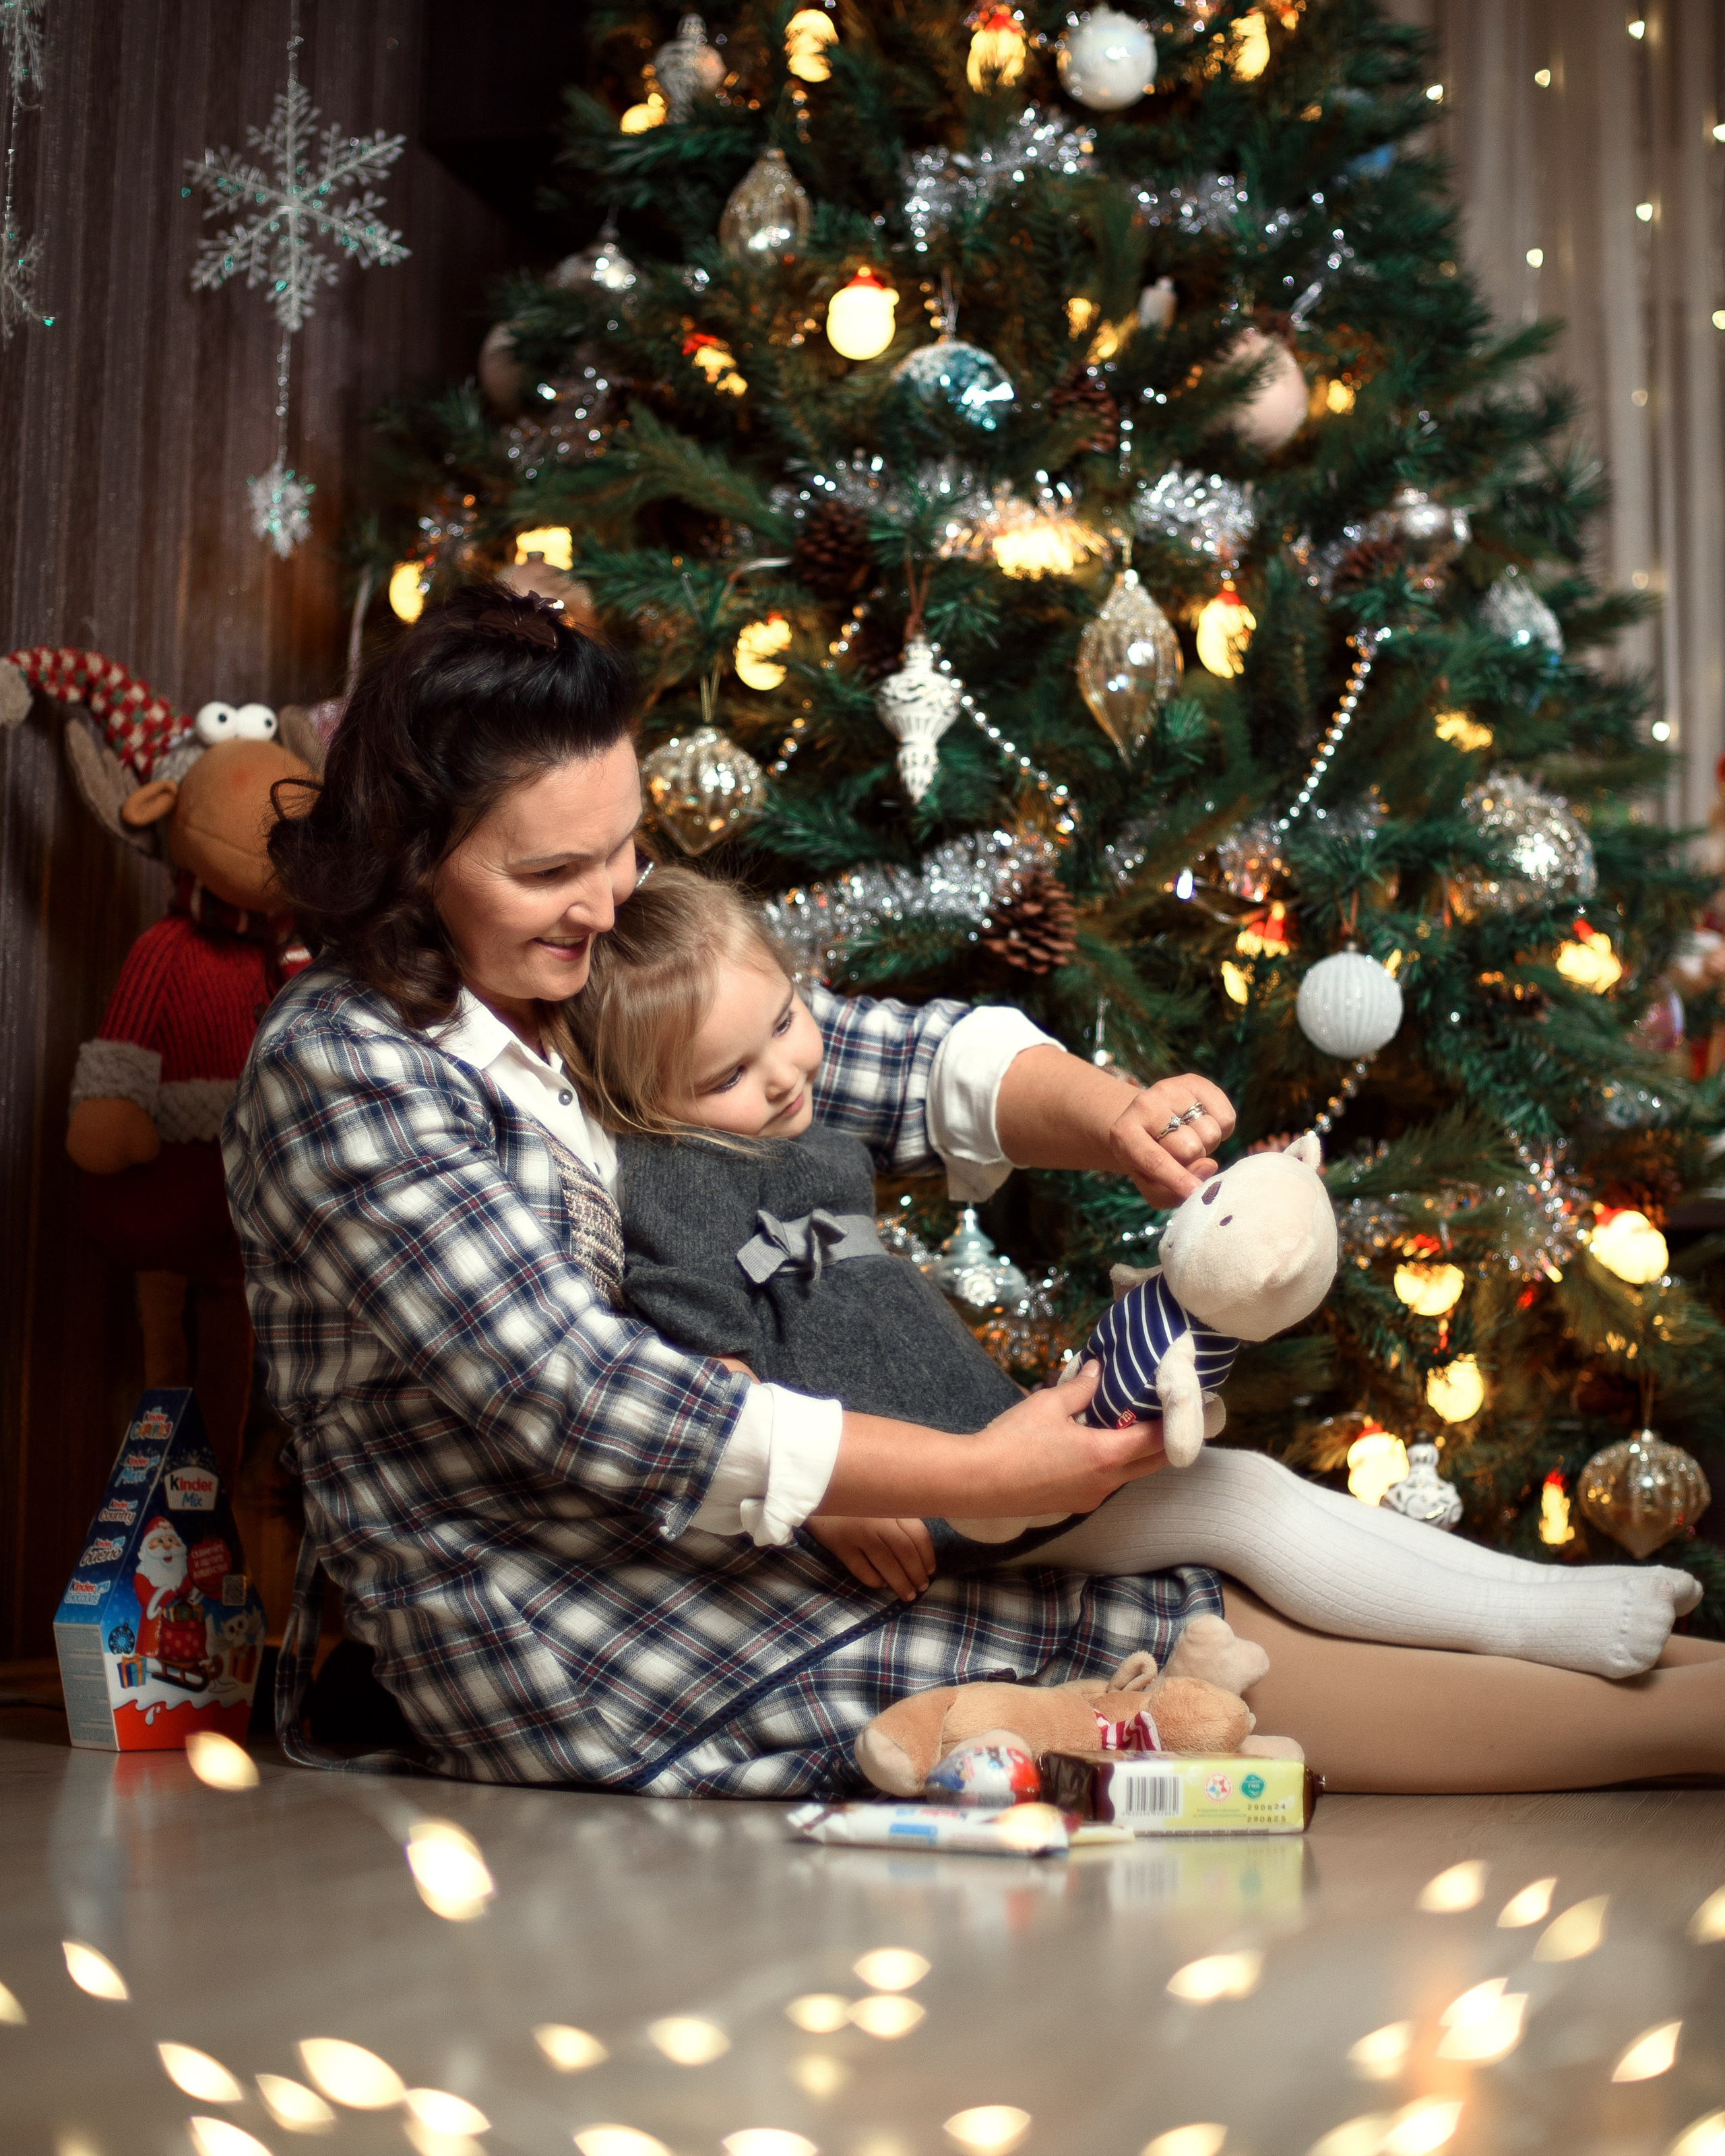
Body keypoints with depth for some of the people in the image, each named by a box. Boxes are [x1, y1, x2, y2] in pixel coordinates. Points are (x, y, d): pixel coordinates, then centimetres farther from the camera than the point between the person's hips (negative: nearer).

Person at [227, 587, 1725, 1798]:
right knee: (1192, 1649, -14)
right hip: (560, 1662, -7)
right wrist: (976, 1474, -24)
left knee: (1195, 1594, -8)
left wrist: (1106, 1113, -18)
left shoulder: (624, 986, 6)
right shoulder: (339, 1074, -17)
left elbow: (910, 1063, 6)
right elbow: (582, 1405, -24)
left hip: (702, 1551, 7)